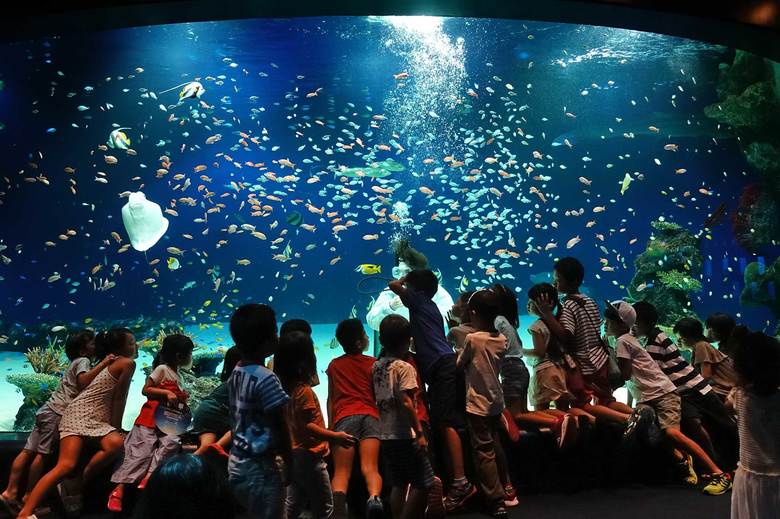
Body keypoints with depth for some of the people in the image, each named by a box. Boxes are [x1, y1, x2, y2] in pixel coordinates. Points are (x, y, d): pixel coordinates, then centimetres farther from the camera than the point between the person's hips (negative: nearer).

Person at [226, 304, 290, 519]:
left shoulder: (236, 373, 3)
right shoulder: (266, 378, -22)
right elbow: (280, 427, -17)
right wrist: (289, 463, -4)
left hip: (237, 462, 8)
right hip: (259, 467, -8)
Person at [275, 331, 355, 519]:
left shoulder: (284, 387, 5)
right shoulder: (304, 391, -21)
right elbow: (307, 426, -25)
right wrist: (335, 437, -21)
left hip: (293, 454, 9)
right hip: (308, 456, -8)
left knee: (293, 503, 18)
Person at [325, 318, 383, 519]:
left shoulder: (334, 365, 20)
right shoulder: (373, 363, 15)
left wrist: (330, 426, 23)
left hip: (344, 417, 0)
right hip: (370, 416, 0)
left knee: (341, 472, -2)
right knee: (370, 468, -8)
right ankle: (374, 497, -38)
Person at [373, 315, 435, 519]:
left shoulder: (376, 367, 5)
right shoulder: (404, 368, -14)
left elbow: (378, 399, 7)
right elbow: (406, 403, -20)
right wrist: (420, 433, -15)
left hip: (385, 435, 7)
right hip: (404, 435, -7)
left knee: (399, 484, 16)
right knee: (424, 482, 4)